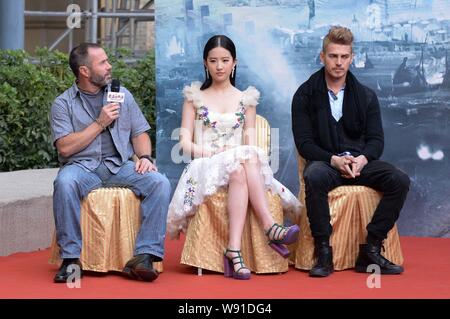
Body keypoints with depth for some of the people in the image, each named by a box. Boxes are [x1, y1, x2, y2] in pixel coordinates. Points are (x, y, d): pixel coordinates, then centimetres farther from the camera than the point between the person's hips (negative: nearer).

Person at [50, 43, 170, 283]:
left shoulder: (122, 94, 15)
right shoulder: (63, 103, 3)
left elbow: (139, 133, 15)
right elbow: (65, 147, -8)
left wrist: (144, 157, -6)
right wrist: (100, 123, -9)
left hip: (120, 165, 3)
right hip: (82, 166, -3)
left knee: (159, 183, -24)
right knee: (65, 183, -37)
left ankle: (145, 255, -28)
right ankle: (71, 258, -28)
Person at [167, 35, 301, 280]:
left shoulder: (246, 99, 19)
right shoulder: (195, 97, 16)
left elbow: (251, 142, 11)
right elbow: (185, 142, 7)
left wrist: (239, 152, -12)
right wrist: (207, 152, -13)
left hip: (241, 164, 1)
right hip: (205, 167, -1)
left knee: (244, 164, -38)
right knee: (238, 165, -37)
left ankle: (234, 250, -50)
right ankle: (269, 227, -45)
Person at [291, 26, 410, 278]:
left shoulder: (366, 96, 11)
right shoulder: (306, 95, 3)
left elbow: (376, 139, 6)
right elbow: (304, 142, -3)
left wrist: (362, 159, -17)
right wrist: (334, 160, -19)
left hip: (360, 162, 3)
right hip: (324, 161, -3)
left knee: (399, 180, -24)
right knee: (314, 178, -39)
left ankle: (371, 250, -20)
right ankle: (323, 252, -30)